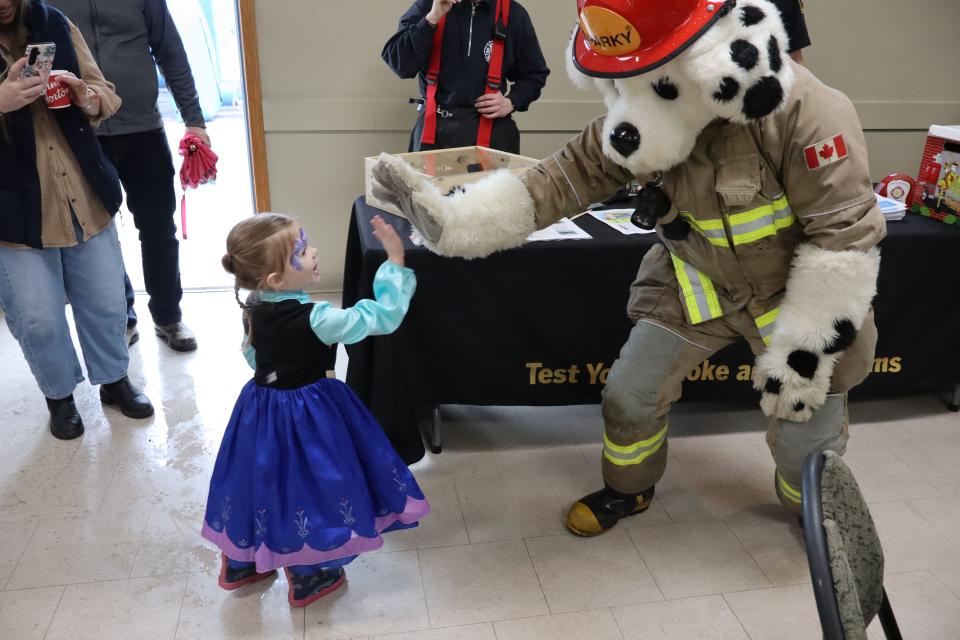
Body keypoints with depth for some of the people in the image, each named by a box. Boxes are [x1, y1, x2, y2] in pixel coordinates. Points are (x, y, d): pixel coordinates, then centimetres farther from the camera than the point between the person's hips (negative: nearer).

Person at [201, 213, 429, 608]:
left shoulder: (255, 308, -6)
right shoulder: (315, 320, -29)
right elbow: (382, 317, -30)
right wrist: (395, 261, -27)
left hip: (261, 407, 7)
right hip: (305, 415, -7)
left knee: (261, 480, 23)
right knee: (303, 484, 12)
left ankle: (238, 564, 44)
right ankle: (306, 578, 31)